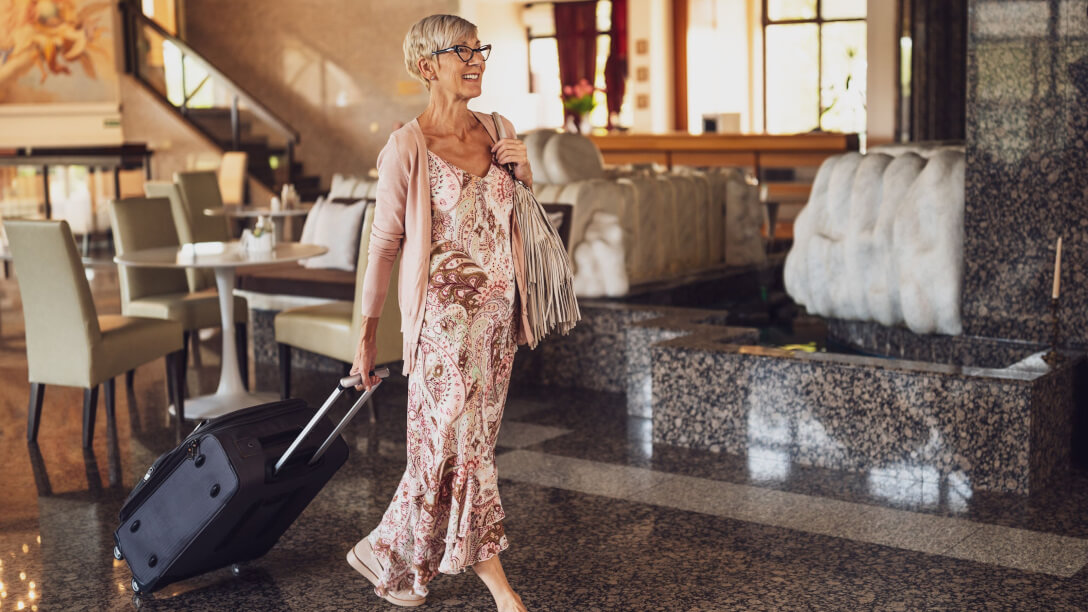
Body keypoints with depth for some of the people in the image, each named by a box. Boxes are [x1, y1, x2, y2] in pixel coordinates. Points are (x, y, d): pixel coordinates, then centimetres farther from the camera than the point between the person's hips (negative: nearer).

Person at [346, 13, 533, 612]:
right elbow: (383, 242, -4)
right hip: (443, 312, -6)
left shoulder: (500, 133, 9)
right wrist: (366, 333, -2)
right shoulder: (408, 147, -8)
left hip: (498, 309, 7)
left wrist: (524, 174, -2)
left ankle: (392, 554, 28)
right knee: (463, 439, -4)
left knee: (472, 438, 11)